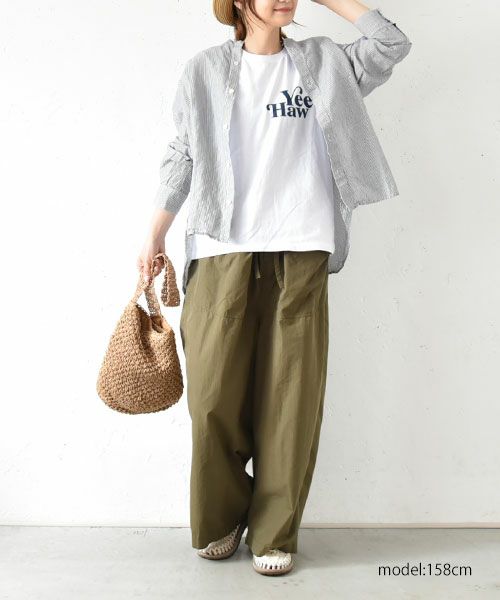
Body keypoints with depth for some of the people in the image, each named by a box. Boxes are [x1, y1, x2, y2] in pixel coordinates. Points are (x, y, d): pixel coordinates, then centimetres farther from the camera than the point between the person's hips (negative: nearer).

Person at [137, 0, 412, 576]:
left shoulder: (321, 61, 16)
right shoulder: (205, 69, 12)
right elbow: (183, 156, 12)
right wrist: (155, 235, 8)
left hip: (300, 252, 1)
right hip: (222, 251, 0)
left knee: (290, 398, 0)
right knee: (213, 395, -2)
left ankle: (274, 532, 15)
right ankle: (222, 517, 23)